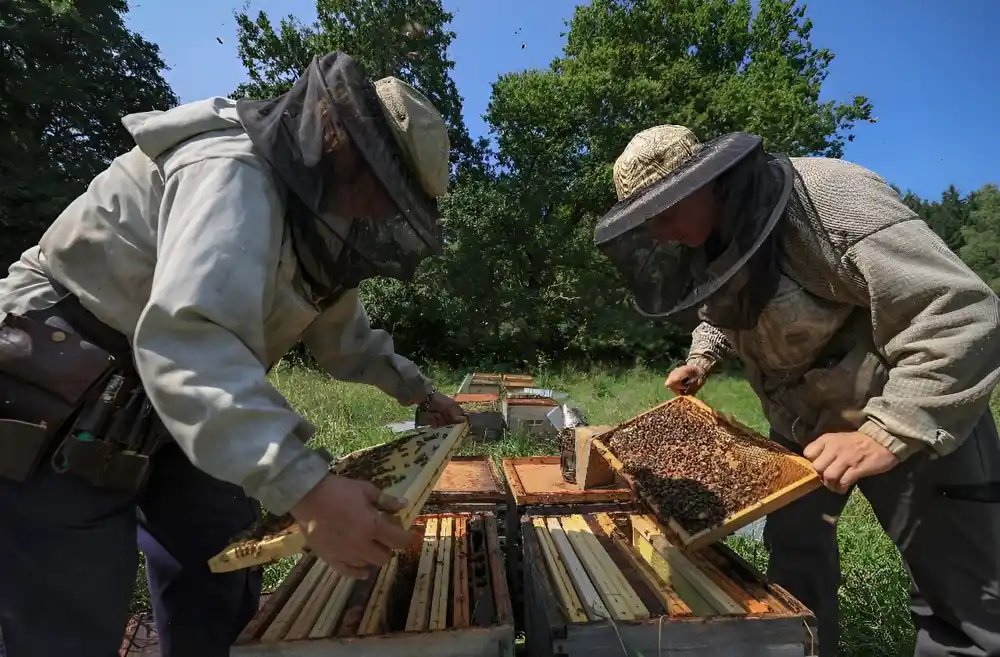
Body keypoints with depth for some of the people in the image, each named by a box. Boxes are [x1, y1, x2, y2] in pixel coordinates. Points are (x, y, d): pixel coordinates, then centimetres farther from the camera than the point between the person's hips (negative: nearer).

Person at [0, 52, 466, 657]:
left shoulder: (313, 216, 4)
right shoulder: (234, 175, -27)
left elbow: (342, 330, 14)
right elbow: (188, 337, -43)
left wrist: (416, 389, 12)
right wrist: (305, 487, -51)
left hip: (164, 404, 9)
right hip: (61, 407, -8)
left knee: (225, 576, 12)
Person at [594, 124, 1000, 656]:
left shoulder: (830, 199, -29)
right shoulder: (706, 245, -2)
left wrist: (888, 435, -40)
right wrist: (701, 360, -1)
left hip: (919, 424, -7)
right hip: (801, 425, 7)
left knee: (956, 592, 4)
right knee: (793, 548, 17)